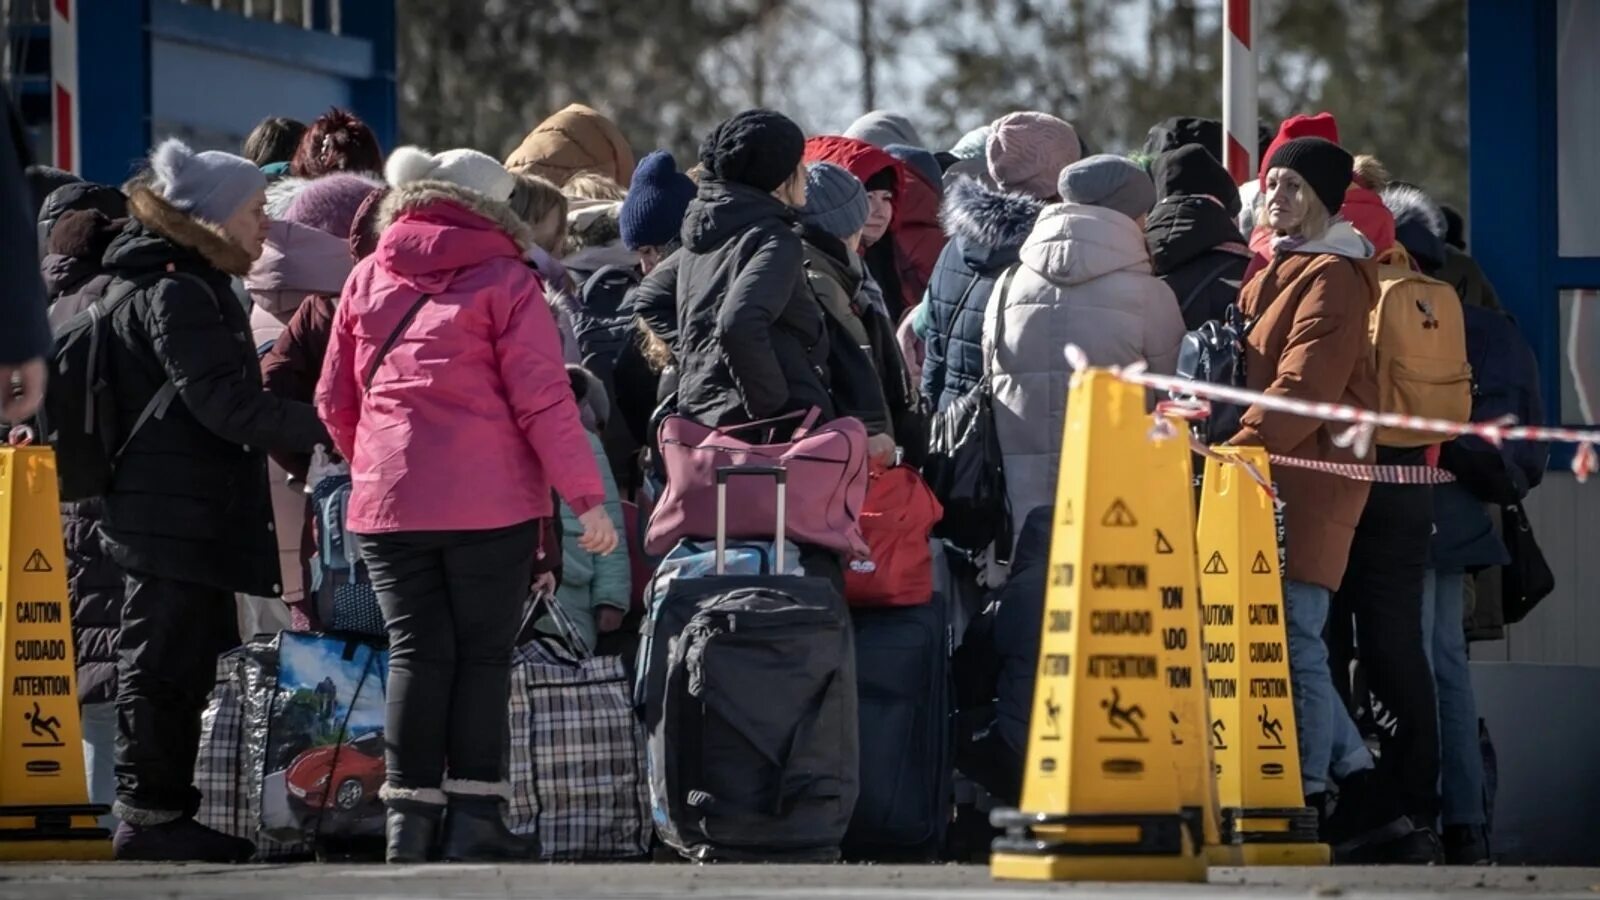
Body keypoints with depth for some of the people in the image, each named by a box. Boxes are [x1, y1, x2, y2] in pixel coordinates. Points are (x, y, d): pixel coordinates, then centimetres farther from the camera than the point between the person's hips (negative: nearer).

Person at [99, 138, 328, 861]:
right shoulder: (176, 292, -14)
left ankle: (163, 812, 16)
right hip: (176, 518, -11)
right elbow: (223, 401, -21)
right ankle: (150, 815, -5)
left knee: (186, 665, 12)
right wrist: (321, 428, -18)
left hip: (189, 516, 11)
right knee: (168, 665, -7)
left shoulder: (192, 287, 20)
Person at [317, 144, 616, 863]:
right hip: (490, 503, -3)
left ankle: (410, 816, 1)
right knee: (483, 655, 4)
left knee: (416, 651, 6)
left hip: (388, 502, 3)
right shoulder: (505, 280, -2)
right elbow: (543, 398, -8)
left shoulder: (370, 278, 11)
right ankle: (474, 817, 1)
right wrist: (585, 495, -6)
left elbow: (333, 399, 15)